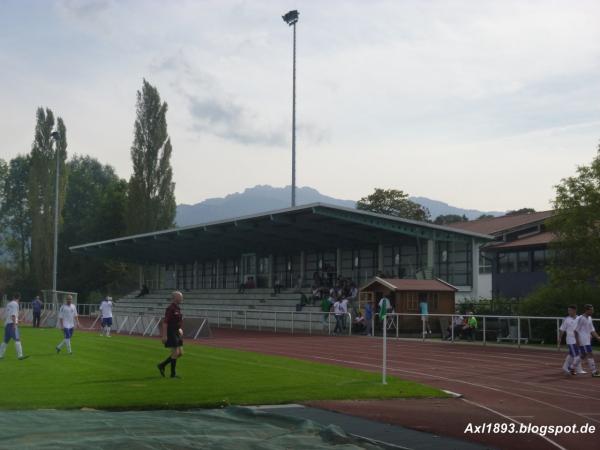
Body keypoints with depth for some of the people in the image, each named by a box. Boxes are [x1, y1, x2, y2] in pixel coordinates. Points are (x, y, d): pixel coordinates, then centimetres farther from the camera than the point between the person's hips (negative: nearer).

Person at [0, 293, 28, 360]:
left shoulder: (8, 304, 20)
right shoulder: (15, 304, -4)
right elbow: (13, 314, -15)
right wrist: (14, 323, -20)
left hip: (6, 324, 9)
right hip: (12, 324, -9)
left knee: (6, 340, 16)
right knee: (17, 339, -15)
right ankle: (20, 355, -24)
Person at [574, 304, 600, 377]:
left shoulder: (589, 318, 14)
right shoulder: (581, 318, -13)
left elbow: (592, 330, 19)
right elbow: (576, 330, -14)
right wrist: (577, 340, -17)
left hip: (588, 340, 9)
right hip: (583, 341, -9)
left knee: (584, 356, 13)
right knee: (589, 355, -10)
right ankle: (594, 372, -9)